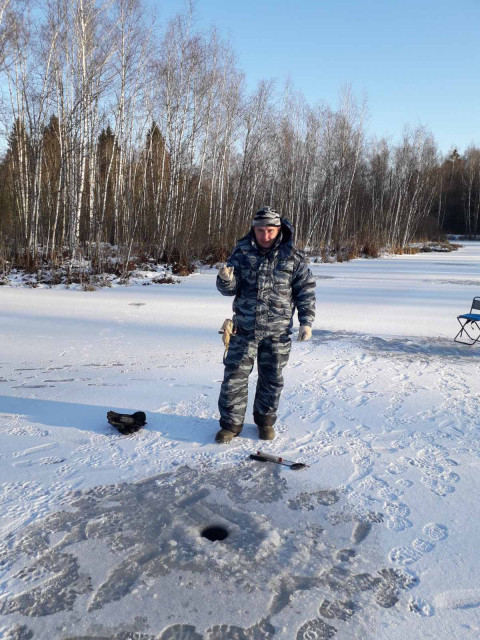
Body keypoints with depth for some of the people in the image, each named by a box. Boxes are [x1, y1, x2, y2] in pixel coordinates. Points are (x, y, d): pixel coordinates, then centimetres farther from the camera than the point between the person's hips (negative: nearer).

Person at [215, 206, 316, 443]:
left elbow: (305, 290, 3)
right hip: (244, 328, 1)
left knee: (272, 378, 11)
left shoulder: (292, 256, -2)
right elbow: (229, 288, 0)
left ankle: (265, 420, 31)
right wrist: (226, 279, -24)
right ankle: (231, 423, 17)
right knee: (235, 376, 2)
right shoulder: (242, 252, 0)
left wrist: (306, 321, -2)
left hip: (278, 332, 0)